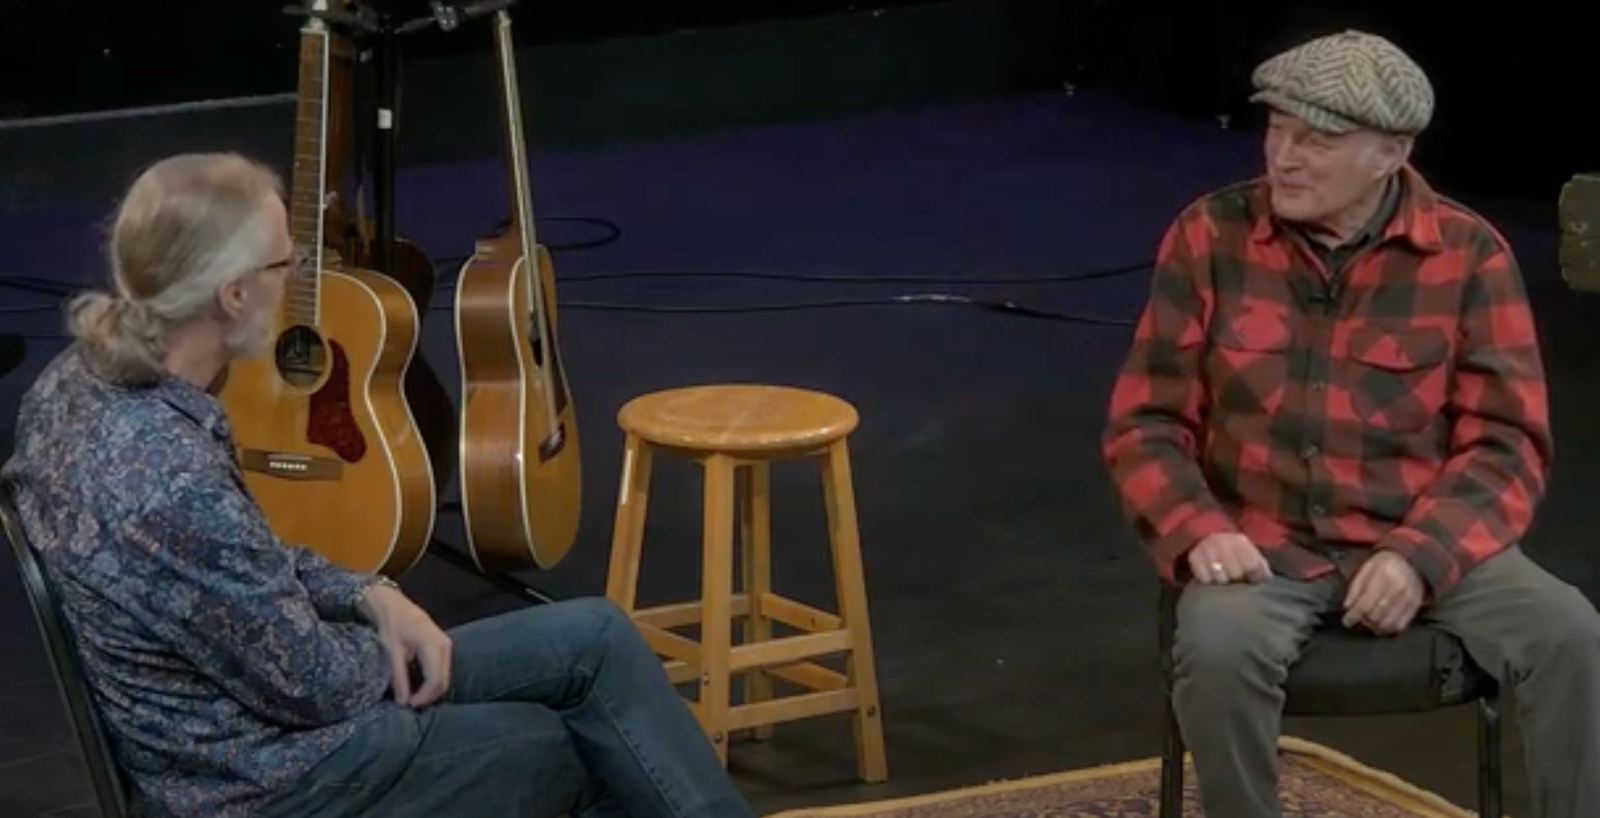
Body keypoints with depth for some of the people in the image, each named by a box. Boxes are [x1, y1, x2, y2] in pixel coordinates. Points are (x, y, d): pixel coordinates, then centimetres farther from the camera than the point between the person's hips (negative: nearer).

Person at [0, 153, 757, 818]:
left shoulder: (82, 379, -4)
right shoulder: (174, 482, -34)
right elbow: (311, 683, -21)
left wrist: (370, 597, 1)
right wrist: (390, 644, 0)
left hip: (239, 701, 8)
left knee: (597, 637, 12)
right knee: (586, 745, 8)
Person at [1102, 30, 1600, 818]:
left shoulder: (1468, 254, -3)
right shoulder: (1210, 236, -2)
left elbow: (1506, 444, -3)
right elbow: (1146, 424, 2)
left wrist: (1419, 556, -21)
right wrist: (1198, 533, -18)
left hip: (1422, 540, 1)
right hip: (1263, 545, 0)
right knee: (1219, 645, -33)